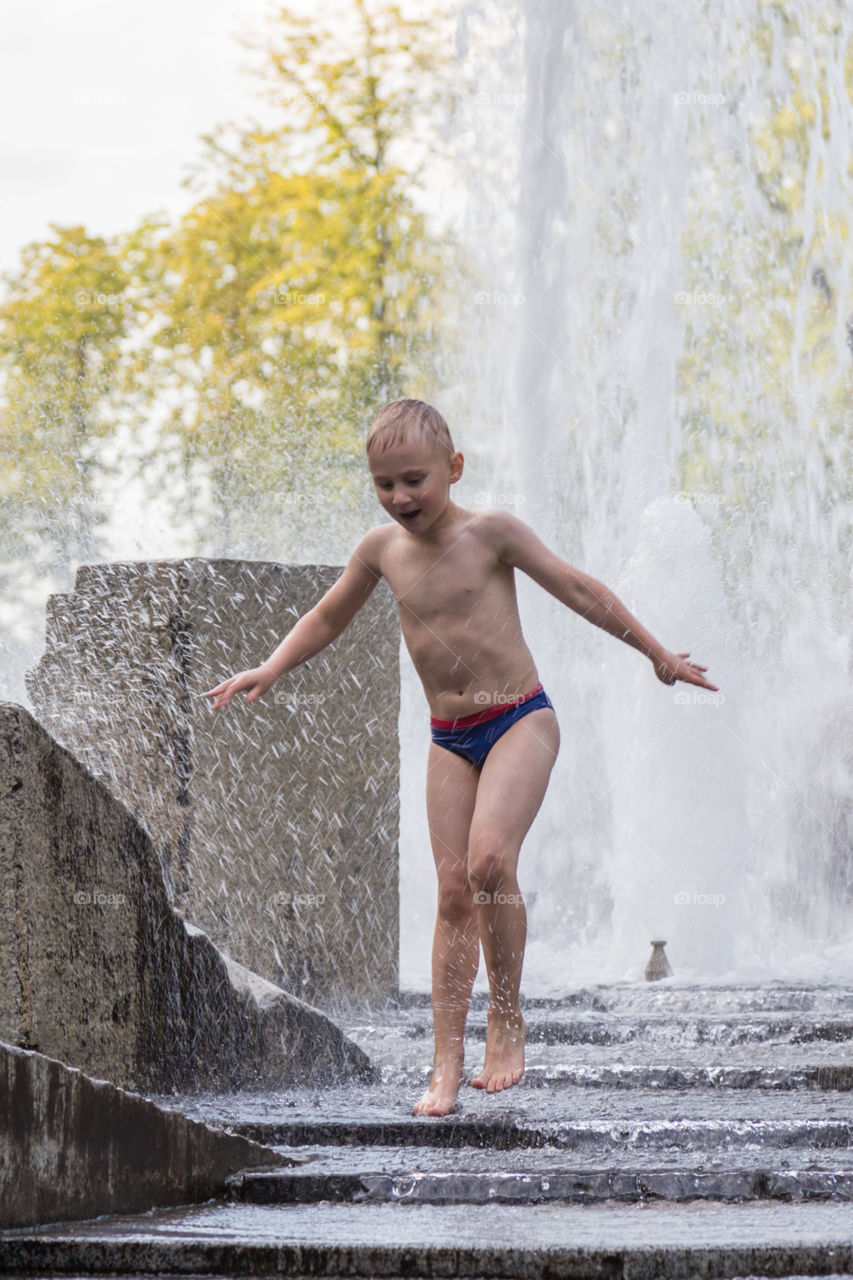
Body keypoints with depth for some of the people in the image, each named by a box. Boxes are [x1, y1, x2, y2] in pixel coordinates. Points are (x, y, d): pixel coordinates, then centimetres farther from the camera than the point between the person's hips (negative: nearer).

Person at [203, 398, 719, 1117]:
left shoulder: (490, 532, -9)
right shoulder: (382, 549, 4)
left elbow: (578, 590, -1)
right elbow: (328, 619, 22)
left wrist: (657, 654, 5)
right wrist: (271, 669, 11)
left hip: (519, 720, -4)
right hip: (448, 738, 4)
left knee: (489, 859, -25)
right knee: (453, 889, -1)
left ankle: (507, 1016, -8)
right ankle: (448, 1064, 0)